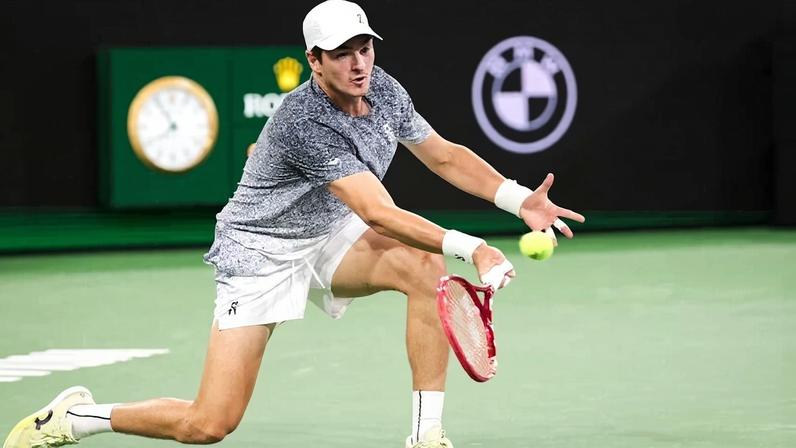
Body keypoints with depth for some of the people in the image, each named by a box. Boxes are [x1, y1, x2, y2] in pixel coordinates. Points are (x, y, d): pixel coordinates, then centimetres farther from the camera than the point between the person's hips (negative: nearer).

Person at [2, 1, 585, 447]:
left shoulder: (386, 91, -6)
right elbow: (380, 214, -37)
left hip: (330, 239, 7)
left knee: (424, 265, -24)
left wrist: (520, 198, -6)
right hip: (261, 249, -7)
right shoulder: (307, 123, -31)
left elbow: (445, 155, 7)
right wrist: (470, 248, -43)